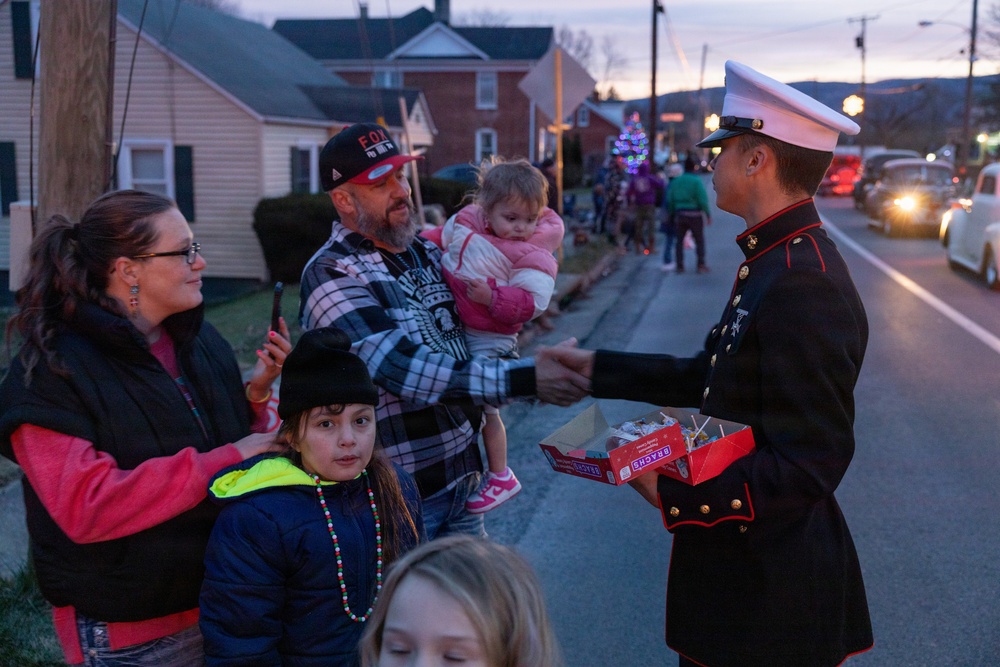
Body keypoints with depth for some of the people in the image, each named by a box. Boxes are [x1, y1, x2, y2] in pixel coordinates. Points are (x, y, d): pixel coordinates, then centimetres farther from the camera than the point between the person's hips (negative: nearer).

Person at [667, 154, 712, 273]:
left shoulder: (676, 181, 4)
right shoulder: (696, 181, -10)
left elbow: (670, 200, 5)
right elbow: (703, 200, -13)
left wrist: (670, 214, 15)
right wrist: (708, 214, -5)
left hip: (680, 214, 4)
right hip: (695, 214, -4)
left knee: (680, 240, 12)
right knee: (699, 240, 6)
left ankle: (680, 266, 11)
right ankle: (701, 265, 4)